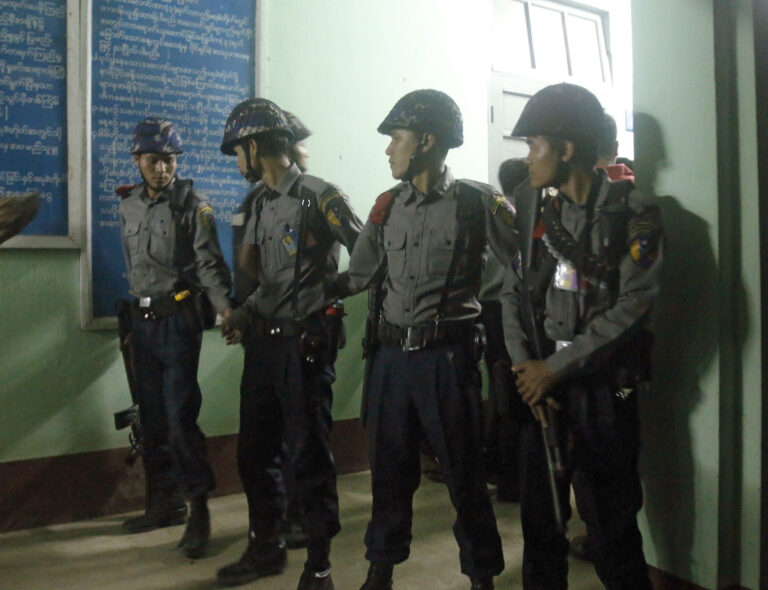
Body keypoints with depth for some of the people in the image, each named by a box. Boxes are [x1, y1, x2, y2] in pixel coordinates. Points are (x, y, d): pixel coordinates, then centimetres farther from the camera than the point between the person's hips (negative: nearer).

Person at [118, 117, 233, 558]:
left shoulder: (193, 205, -6)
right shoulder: (129, 205, 12)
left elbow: (209, 263, -14)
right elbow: (133, 266, 18)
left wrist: (226, 308, -29)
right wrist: (138, 311, 15)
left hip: (178, 318, -6)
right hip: (143, 319, 7)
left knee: (181, 415, -8)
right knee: (153, 414, 12)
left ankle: (199, 510, 3)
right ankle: (165, 500, 27)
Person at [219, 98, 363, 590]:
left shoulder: (319, 196, -11)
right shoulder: (261, 203, 14)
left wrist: (329, 297, -12)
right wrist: (245, 315, 5)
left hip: (305, 343, -8)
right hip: (264, 341, 8)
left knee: (307, 453, 0)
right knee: (256, 449, 15)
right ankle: (266, 547, 34)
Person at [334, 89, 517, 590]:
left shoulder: (477, 201, -4)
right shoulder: (389, 205, 9)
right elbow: (359, 276, 12)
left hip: (448, 355, -4)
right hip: (393, 354, 5)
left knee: (464, 472, 7)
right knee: (390, 468, 15)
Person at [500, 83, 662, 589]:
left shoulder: (633, 214, -7)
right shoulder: (535, 215, 9)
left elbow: (632, 307, -14)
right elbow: (513, 295, 5)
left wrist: (555, 368, -14)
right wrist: (526, 370, -8)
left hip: (602, 389, -4)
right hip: (540, 383, 5)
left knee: (611, 521, 4)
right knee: (539, 514, 14)